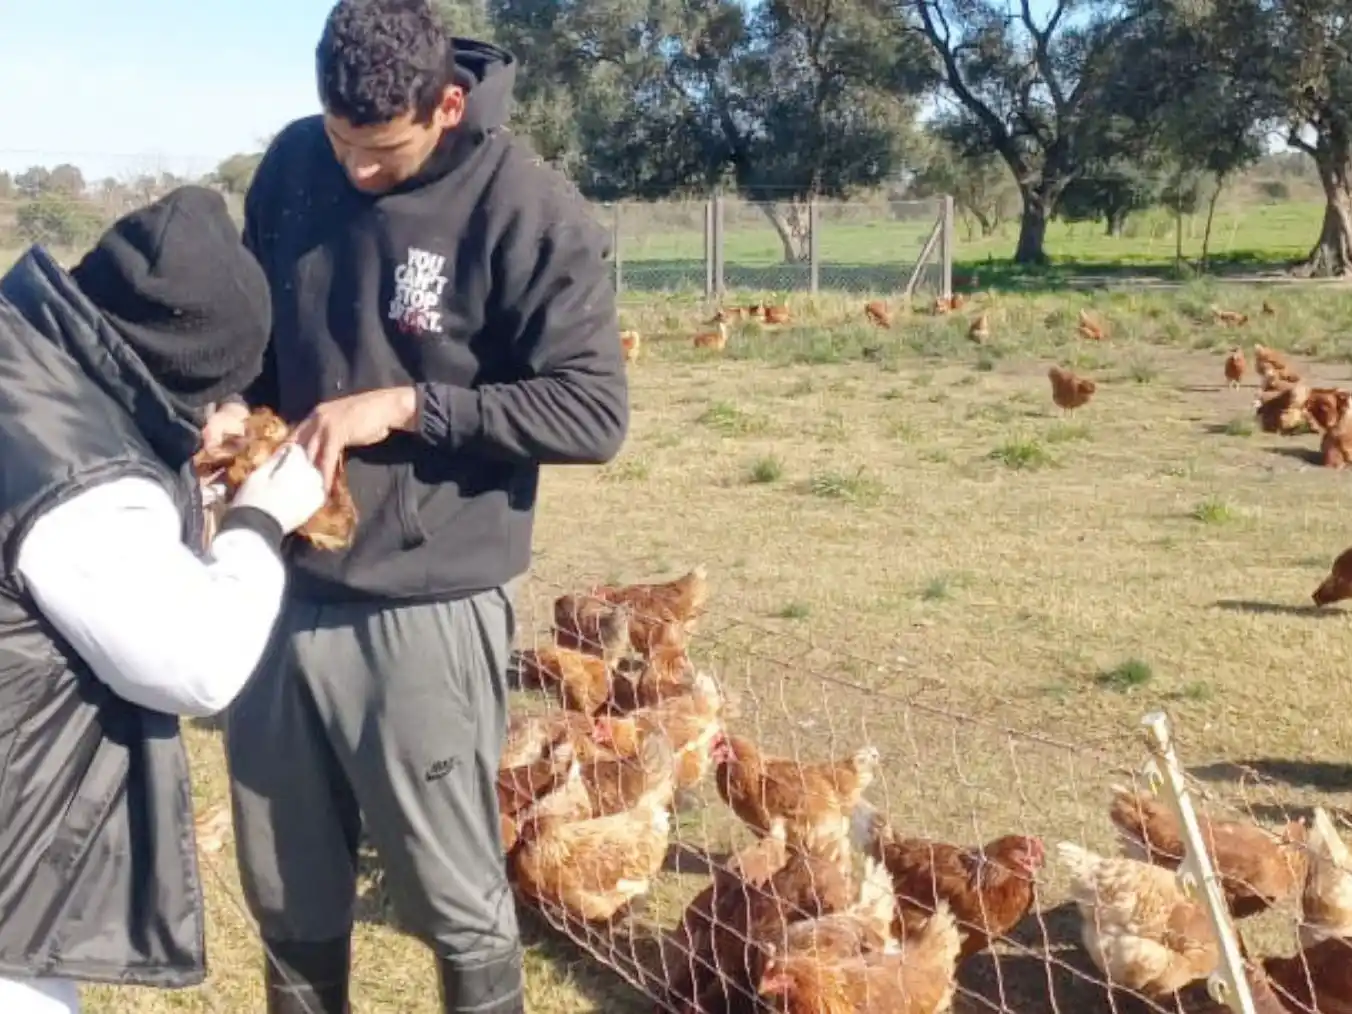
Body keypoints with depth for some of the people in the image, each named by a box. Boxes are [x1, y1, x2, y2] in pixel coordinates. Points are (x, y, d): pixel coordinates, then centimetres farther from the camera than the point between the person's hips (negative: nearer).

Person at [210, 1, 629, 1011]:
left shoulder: (529, 211, -13)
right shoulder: (293, 165, 2)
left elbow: (593, 412, -15)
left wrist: (404, 405, -20)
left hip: (426, 611, -5)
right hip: (280, 590, 5)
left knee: (457, 902, 11)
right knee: (289, 897, 20)